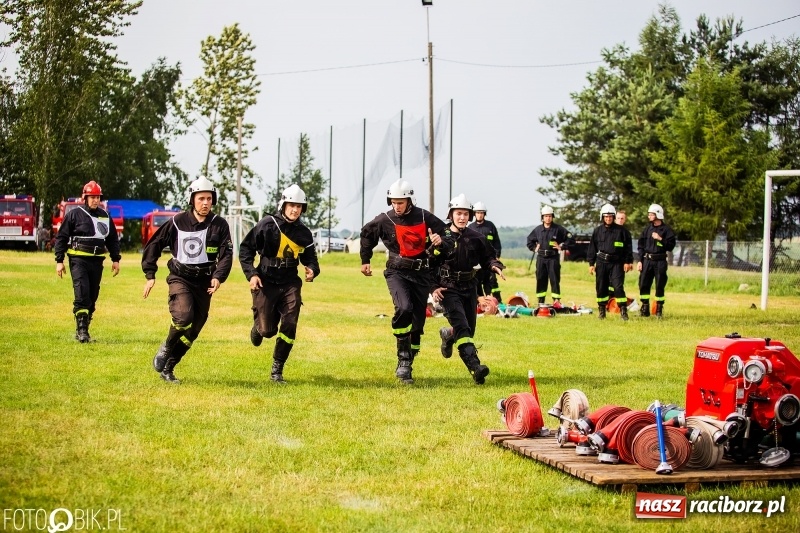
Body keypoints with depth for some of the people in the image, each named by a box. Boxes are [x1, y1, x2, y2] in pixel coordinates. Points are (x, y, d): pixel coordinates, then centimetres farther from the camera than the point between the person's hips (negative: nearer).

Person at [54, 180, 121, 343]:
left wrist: (115, 259, 15)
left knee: (92, 297, 5)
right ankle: (82, 330, -14)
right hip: (78, 259, -5)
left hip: (97, 261, 5)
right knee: (82, 294, -15)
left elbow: (113, 239, 21)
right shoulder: (74, 214, 0)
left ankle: (82, 331, 13)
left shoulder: (105, 216, 13)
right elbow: (61, 237, 1)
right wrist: (59, 261, -4)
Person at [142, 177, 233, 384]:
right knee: (183, 316, -26)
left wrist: (218, 277, -23)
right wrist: (150, 275, -1)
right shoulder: (178, 222, -4)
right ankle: (165, 349, 2)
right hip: (180, 277, -3)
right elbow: (153, 246, 4)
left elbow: (226, 254, -5)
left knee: (193, 329, 6)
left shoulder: (219, 225, -2)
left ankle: (168, 367, 23)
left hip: (204, 281, 3)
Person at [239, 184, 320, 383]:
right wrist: (251, 274, -12)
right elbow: (245, 249, -2)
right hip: (266, 283, -3)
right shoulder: (267, 225, -7)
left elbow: (310, 257, 15)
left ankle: (277, 370, 3)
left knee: (289, 326, -11)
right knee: (268, 330, -4)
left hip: (290, 284, 3)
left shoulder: (304, 233, 4)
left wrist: (312, 269, -8)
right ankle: (258, 326, 37)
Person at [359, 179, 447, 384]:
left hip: (421, 273, 2)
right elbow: (366, 234, 14)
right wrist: (365, 261, 19)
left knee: (418, 321, 5)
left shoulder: (424, 217, -4)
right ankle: (403, 358, -17)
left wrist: (440, 240, -12)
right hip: (397, 272, -2)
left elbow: (444, 232, 11)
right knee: (404, 308, -28)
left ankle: (406, 366, 21)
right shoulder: (384, 220, -5)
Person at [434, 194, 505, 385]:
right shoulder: (442, 238, -6)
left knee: (469, 329, 12)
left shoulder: (476, 238, 4)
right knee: (462, 327, -20)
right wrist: (433, 288, -13)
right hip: (448, 289, -5)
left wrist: (494, 266, -10)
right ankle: (475, 367, -31)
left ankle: (448, 334, 47)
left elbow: (487, 258, 13)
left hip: (469, 288, 5)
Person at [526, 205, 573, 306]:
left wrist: (561, 246, -5)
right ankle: (540, 301, 11)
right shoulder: (538, 229, 9)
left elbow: (569, 238, 2)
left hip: (553, 257, -4)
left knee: (554, 279, -7)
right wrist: (534, 248, 12)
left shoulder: (558, 229, -1)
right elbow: (529, 240, 25)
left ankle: (556, 300, -8)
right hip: (541, 257, 4)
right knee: (540, 279, 5)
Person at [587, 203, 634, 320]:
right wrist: (591, 263, 7)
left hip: (617, 263, -3)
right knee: (601, 287, 6)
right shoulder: (598, 231, 9)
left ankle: (623, 311, -9)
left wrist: (628, 262, -4)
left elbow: (628, 246, 2)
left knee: (618, 286, -11)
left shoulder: (621, 230, 2)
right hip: (601, 263, 3)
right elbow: (592, 248, 11)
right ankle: (601, 311, 17)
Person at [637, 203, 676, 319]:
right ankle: (645, 309, 11)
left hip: (660, 261, -4)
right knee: (643, 284, 2)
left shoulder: (666, 230, -2)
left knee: (660, 286, 0)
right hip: (647, 260, 4)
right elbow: (641, 245, 12)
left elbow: (671, 246, -8)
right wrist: (640, 261, 7)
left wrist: (660, 239, -18)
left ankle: (659, 310, 9)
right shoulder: (647, 229, 11)